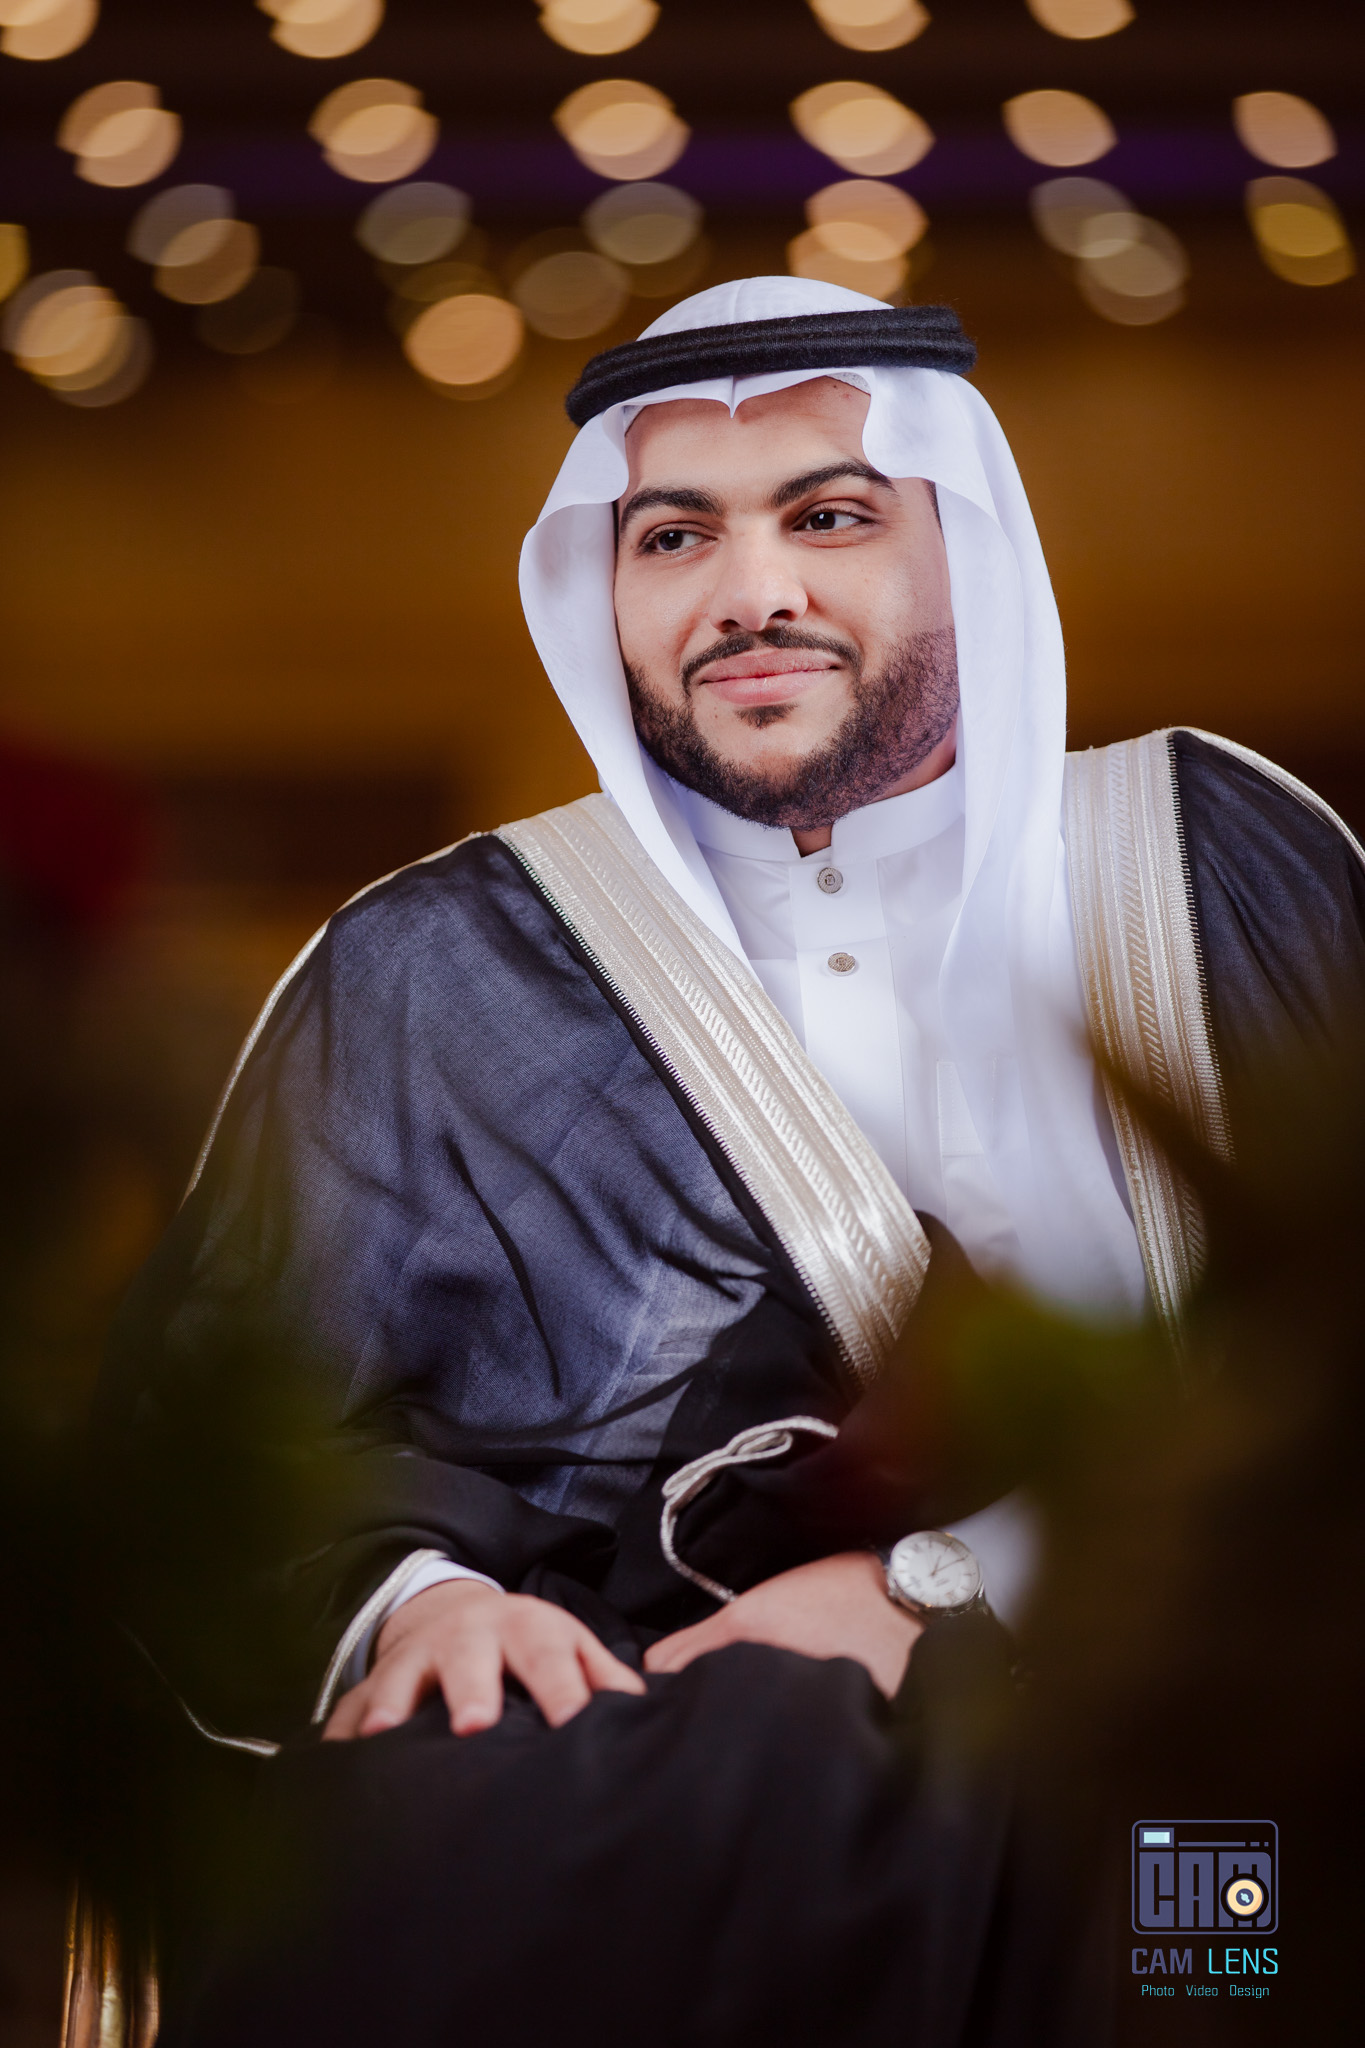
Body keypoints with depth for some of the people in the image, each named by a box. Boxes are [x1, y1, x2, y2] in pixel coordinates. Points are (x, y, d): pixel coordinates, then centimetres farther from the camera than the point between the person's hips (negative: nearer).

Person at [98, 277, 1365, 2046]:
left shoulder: (1218, 865, 16)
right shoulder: (426, 979, 19)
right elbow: (216, 1412, 10)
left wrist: (957, 1583, -12)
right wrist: (400, 1594, -14)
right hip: (610, 1749, 1)